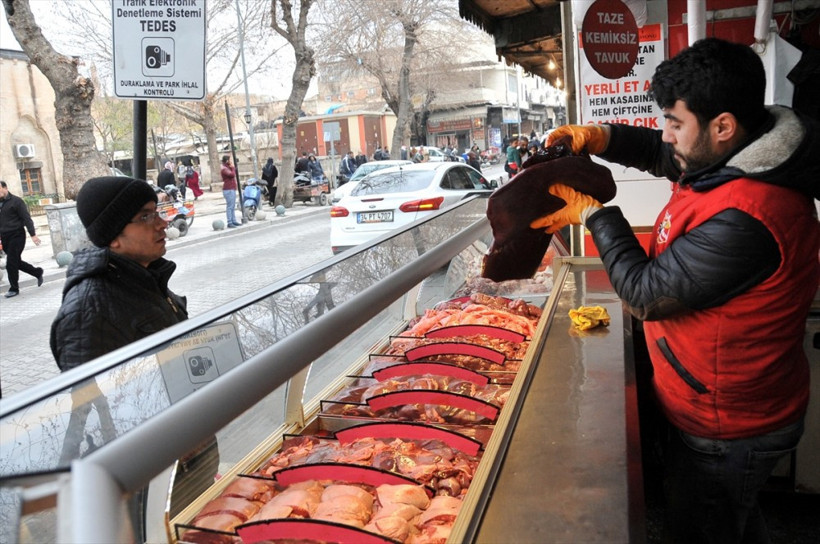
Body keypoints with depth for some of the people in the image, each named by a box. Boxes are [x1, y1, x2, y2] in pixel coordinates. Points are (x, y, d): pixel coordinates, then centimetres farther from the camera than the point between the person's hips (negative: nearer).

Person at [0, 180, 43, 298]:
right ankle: (38, 272, 29)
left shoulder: (15, 201, -7)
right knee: (16, 262, 10)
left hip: (16, 235, -7)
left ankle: (14, 288, 6)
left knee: (11, 263, -6)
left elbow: (27, 218, -10)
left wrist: (33, 235, -15)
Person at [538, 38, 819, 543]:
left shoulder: (745, 219, -36)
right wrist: (599, 137, -5)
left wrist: (594, 214, -15)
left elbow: (645, 294, -27)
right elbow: (661, 153, 13)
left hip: (726, 433, -9)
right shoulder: (730, 159, -5)